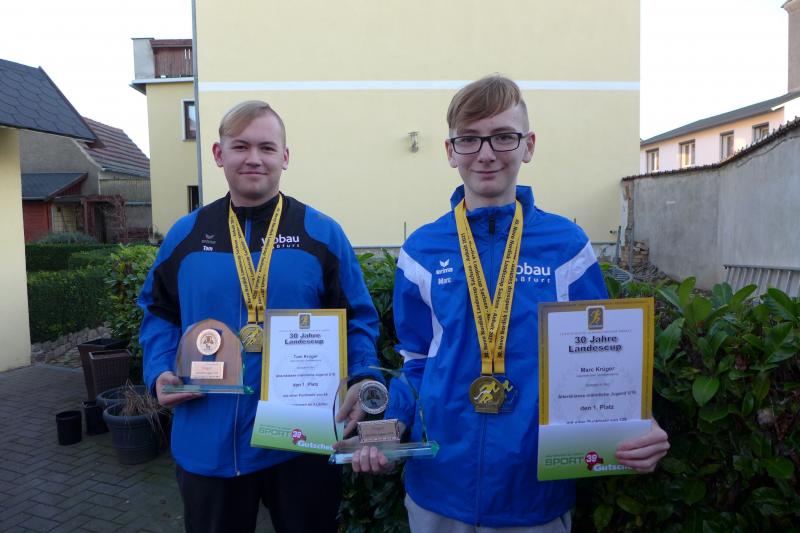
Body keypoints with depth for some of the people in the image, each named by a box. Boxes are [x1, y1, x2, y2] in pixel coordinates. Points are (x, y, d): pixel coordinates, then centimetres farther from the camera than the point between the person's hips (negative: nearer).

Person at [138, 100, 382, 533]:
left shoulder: (323, 234, -4)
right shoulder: (185, 236, 3)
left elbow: (357, 318, -2)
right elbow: (158, 312, 13)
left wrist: (363, 379, -17)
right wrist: (160, 371, -3)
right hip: (207, 445, 2)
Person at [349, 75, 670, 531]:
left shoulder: (567, 244, -6)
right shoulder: (422, 250, -3)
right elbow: (415, 362, 5)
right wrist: (386, 428, -10)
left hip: (540, 490, -1)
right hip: (439, 488, 2)